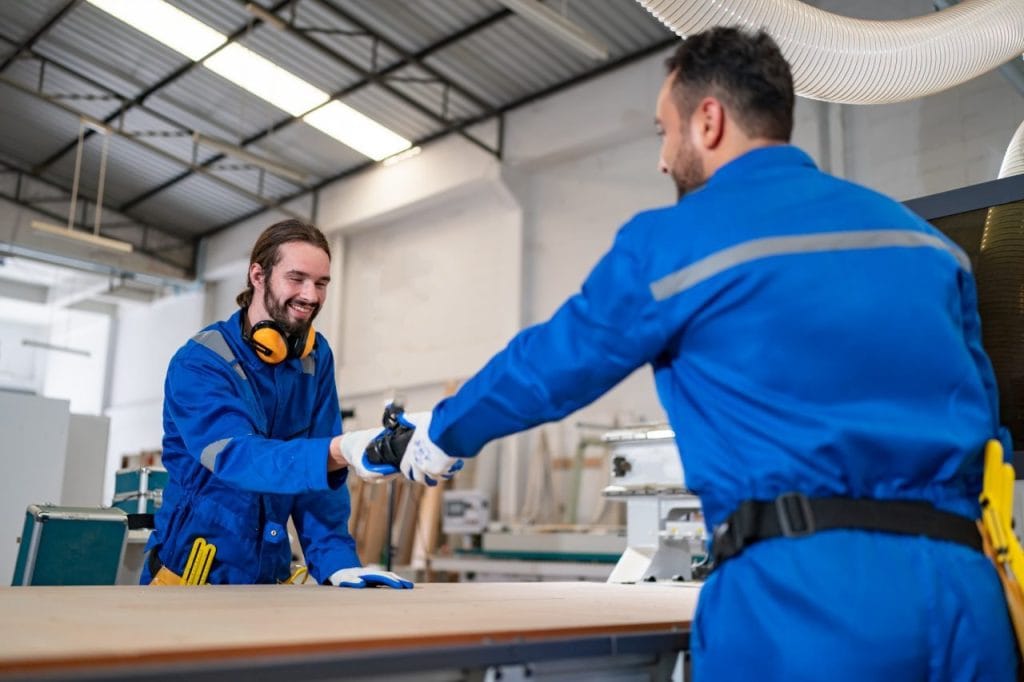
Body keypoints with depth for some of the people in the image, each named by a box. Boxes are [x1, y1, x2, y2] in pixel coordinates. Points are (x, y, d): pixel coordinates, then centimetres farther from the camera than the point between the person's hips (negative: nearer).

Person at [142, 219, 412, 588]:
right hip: (192, 574, -4)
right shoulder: (198, 364, -16)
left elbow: (319, 474, -5)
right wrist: (342, 451, -46)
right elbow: (237, 457, -31)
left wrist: (336, 561, -18)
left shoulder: (317, 358, -2)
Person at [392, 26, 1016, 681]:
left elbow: (547, 365, 10)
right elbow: (981, 410, 20)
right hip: (964, 584, 6)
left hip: (804, 588, -6)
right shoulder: (925, 236, 15)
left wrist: (440, 434, 28)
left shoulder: (675, 240, -1)